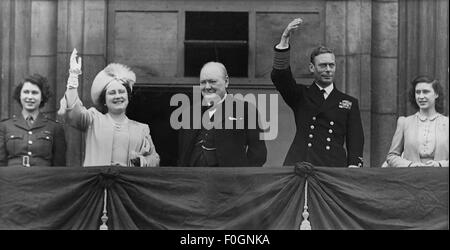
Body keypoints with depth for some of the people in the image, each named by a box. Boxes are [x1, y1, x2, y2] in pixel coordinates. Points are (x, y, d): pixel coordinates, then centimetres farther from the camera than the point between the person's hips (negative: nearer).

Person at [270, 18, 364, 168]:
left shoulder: (349, 103, 17)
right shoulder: (300, 96, 15)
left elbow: (355, 139, 11)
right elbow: (279, 76, -1)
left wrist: (353, 166, -8)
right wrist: (284, 39, -12)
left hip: (335, 168, 1)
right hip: (300, 165, 0)